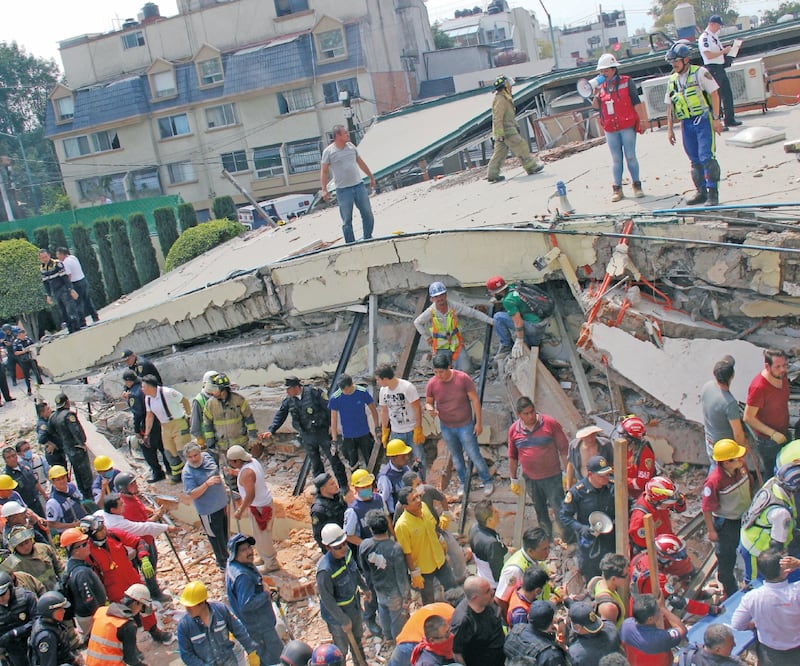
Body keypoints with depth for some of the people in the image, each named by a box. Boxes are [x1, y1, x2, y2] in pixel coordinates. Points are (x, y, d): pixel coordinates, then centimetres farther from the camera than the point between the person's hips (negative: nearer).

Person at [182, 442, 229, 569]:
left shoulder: (206, 456, -5)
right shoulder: (187, 473, -24)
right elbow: (193, 495, -28)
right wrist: (207, 483, -38)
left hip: (222, 504, 7)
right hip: (208, 510, -7)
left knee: (224, 535, 25)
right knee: (216, 537, 9)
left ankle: (223, 555, 46)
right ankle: (223, 563, 27)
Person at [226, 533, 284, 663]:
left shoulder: (234, 566, -1)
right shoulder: (242, 576, -33)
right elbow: (246, 605, -35)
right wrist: (265, 595, -22)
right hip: (259, 627, -10)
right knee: (276, 655, 6)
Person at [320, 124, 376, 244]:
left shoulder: (351, 146, 8)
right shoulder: (328, 152, -7)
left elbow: (361, 163, 19)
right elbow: (323, 171, -5)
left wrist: (371, 177, 25)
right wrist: (324, 190, -13)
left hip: (359, 186, 5)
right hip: (343, 190, -5)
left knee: (368, 214, 8)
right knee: (347, 220, 0)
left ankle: (368, 239, 22)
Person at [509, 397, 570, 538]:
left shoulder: (550, 424, -13)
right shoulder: (513, 430, -3)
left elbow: (564, 449, -7)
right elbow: (512, 457, 9)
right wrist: (514, 480, 11)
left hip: (552, 477, -3)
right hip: (530, 479, 3)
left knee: (560, 510, -1)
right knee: (541, 513, 18)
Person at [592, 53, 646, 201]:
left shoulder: (626, 82, 0)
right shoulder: (601, 87, 11)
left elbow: (636, 102, -2)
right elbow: (596, 107, 8)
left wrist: (642, 120, -7)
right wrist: (596, 94, -7)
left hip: (627, 126, -3)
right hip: (610, 129, 3)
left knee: (631, 157, -1)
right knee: (616, 159, 5)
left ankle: (637, 185, 8)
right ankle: (617, 189, 7)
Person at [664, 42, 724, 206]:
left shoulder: (699, 73, -3)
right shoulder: (672, 80, 13)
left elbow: (714, 94, -6)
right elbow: (670, 106, 17)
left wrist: (716, 118, -12)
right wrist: (670, 129, 13)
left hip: (703, 120, -5)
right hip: (686, 124, 6)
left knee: (706, 157, -12)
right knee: (695, 160, 9)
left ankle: (713, 193, -8)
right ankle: (701, 192, 17)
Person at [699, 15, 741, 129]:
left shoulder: (714, 36, 16)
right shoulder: (704, 38, -13)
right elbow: (709, 55, -22)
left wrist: (726, 50, 7)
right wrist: (723, 51, -18)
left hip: (720, 68, 10)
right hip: (712, 69, -10)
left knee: (727, 94, 12)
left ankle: (730, 119, 20)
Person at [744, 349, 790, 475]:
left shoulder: (782, 376, -8)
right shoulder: (758, 387, -32)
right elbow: (748, 418, -25)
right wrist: (773, 434, -24)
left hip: (783, 434, 7)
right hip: (767, 440, -7)